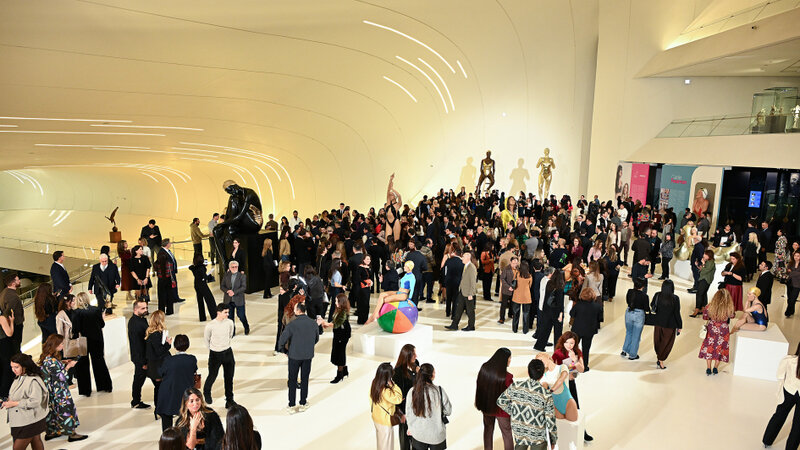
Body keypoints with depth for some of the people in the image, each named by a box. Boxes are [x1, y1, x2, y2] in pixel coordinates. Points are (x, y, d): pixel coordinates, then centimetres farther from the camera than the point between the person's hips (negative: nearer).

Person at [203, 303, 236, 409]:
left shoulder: (230, 323, -9)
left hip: (228, 352, 3)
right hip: (215, 354, -3)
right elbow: (206, 340, -1)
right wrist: (212, 349, 11)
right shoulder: (210, 326, -19)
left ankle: (229, 399, 22)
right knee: (212, 376, 14)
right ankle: (206, 393, 45)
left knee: (229, 377, 7)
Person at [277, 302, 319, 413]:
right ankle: (303, 404, 24)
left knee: (292, 380, 10)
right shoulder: (314, 324, -5)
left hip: (294, 355, -3)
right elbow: (316, 339, 8)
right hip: (308, 356, 3)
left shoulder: (292, 324, -18)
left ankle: (291, 406, 17)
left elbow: (282, 340, -14)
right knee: (305, 379, 14)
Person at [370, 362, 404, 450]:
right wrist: (392, 385, -32)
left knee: (380, 441, 29)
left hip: (376, 418, 8)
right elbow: (398, 399, -30)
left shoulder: (374, 383, -11)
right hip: (385, 422, -8)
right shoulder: (385, 391, -36)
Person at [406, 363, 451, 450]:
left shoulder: (412, 392, -13)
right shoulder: (439, 391, -19)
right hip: (437, 435, -2)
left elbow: (408, 413, -3)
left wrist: (410, 427, 14)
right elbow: (448, 411, -9)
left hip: (418, 435, 2)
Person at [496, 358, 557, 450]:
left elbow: (501, 401, -2)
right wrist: (554, 439, 2)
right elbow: (551, 421, -14)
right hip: (538, 438, -2)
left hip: (519, 433, 2)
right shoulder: (546, 395, -21)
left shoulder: (515, 386, -14)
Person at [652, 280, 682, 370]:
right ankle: (661, 360, 14)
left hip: (658, 323, 3)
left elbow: (653, 308, -1)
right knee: (667, 342, 13)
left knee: (658, 341, 20)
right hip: (670, 325, -3)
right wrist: (679, 326, -2)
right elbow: (677, 313, -12)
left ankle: (659, 358, 34)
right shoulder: (675, 298, -19)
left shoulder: (657, 295, -11)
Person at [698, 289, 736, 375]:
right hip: (723, 331, 0)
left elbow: (705, 317, -3)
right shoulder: (729, 308, -21)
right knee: (720, 348, 18)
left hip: (711, 330, 1)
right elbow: (732, 316, 0)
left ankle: (708, 368, 21)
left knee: (709, 347, 17)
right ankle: (715, 368, 28)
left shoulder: (710, 306, -18)